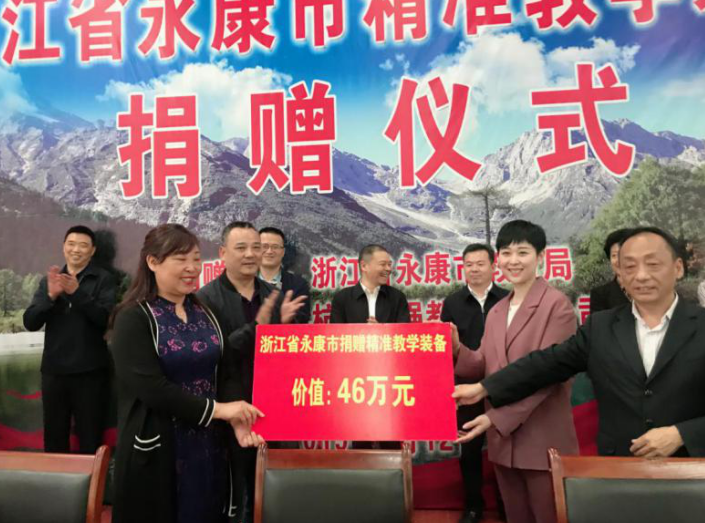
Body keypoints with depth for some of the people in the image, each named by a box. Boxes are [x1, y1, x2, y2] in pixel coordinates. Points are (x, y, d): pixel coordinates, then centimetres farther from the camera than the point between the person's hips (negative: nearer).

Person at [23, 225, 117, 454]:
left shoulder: (104, 279, -3)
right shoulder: (48, 280, 9)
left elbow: (107, 319, -16)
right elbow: (30, 322, 0)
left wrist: (77, 292, -25)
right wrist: (51, 295, -17)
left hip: (90, 372, -4)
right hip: (53, 371, 4)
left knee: (90, 440, 6)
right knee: (53, 439, 15)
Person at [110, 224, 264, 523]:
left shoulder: (205, 313, 7)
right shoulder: (134, 318, -11)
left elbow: (223, 373, 6)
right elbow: (149, 387, -20)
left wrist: (235, 417, -11)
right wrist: (216, 409, -20)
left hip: (209, 446, 5)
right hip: (156, 450, -5)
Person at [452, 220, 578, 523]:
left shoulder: (557, 305, -10)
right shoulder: (496, 312, 11)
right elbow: (485, 368, 7)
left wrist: (495, 418, -22)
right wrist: (455, 347, -12)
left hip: (543, 441, -6)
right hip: (503, 440, 6)